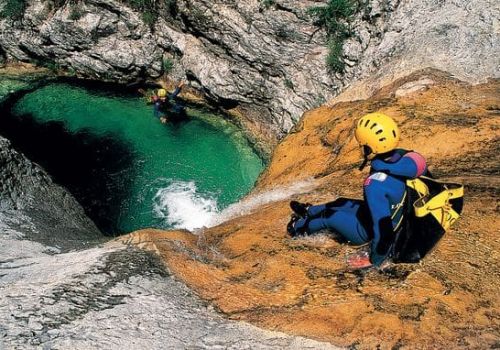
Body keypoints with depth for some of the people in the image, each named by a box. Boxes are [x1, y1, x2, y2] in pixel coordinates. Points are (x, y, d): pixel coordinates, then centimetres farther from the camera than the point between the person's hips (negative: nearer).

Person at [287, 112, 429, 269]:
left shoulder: (375, 185, -39)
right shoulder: (405, 158, -17)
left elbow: (382, 226, -36)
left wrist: (375, 259, -22)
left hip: (371, 232, -7)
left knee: (328, 216, 13)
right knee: (342, 203, 25)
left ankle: (299, 227, 42)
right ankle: (309, 212, 51)